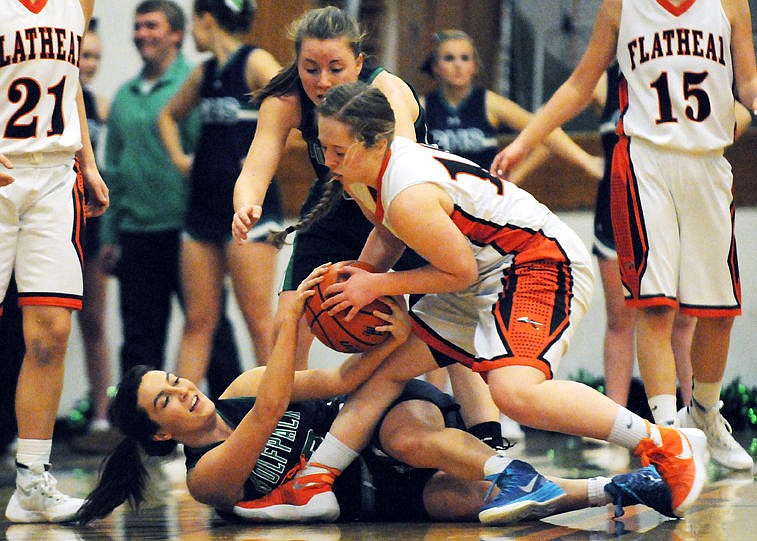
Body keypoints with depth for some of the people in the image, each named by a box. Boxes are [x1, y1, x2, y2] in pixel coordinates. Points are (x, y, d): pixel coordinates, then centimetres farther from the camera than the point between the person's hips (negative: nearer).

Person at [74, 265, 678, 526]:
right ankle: (611, 488, -32)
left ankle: (515, 470, -29)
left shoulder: (241, 389, 6)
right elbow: (270, 410, -24)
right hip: (387, 496, -3)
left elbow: (338, 380, 0)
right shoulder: (209, 477, -10)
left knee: (405, 435, -36)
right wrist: (290, 322, -28)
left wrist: (391, 343, -19)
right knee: (454, 499, -33)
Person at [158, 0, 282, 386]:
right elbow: (169, 115, 33)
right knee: (197, 322, 7)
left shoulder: (255, 63, -8)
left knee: (260, 323, -6)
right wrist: (178, 157, 19)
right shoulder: (204, 73, 14)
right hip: (205, 205, 8)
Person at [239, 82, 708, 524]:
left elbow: (460, 272, -18)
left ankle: (669, 446, -22)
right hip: (486, 277, 11)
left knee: (515, 391, -31)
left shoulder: (411, 198, -28)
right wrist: (358, 273, 2)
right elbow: (392, 237, 19)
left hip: (543, 265, -11)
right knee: (388, 368, 8)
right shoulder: (362, 174, 1)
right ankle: (309, 486, 12)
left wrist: (378, 286, -13)